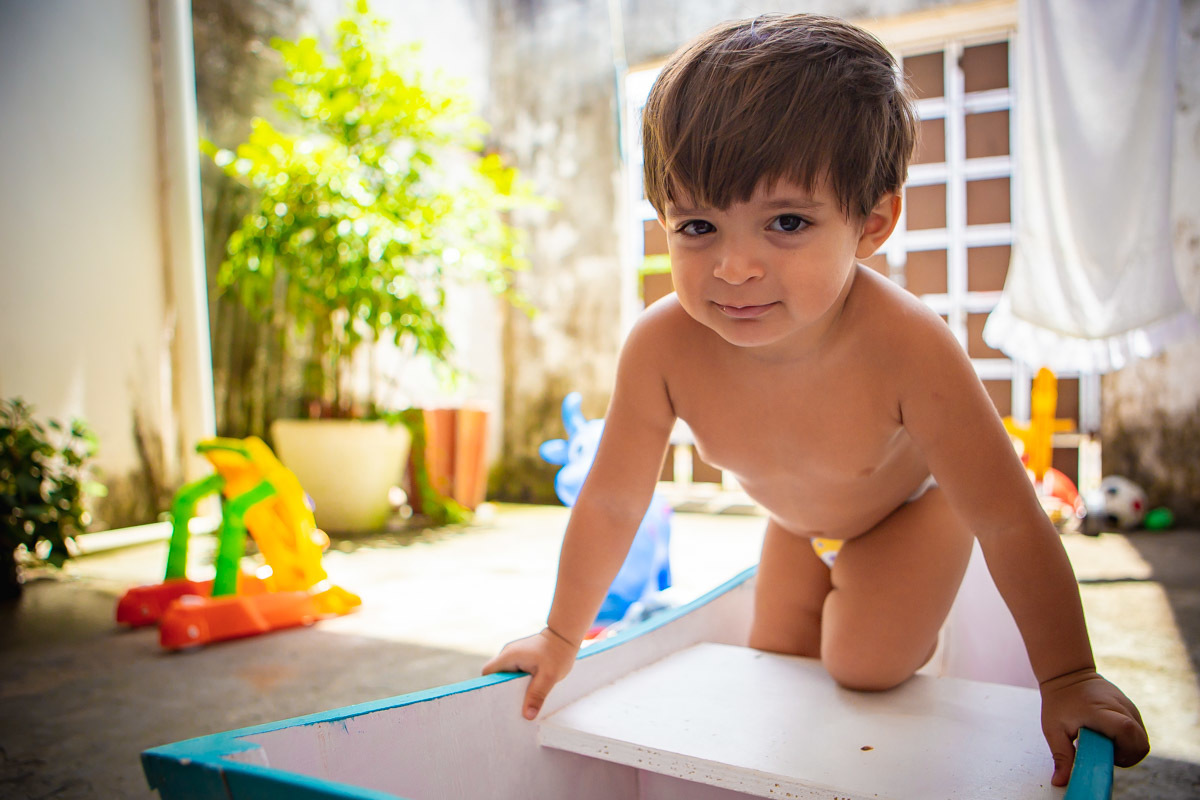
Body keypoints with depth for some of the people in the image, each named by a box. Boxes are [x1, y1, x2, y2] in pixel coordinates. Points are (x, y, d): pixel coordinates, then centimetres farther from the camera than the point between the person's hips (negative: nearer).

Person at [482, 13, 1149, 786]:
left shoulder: (906, 346, -44)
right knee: (779, 664, 10)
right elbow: (611, 502, -22)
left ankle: (910, 624, 22)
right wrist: (562, 636, -11)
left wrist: (1068, 677, -22)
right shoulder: (662, 347, -36)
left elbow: (1011, 523, -31)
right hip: (796, 522, 3)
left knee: (864, 663, -11)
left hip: (912, 505, -3)